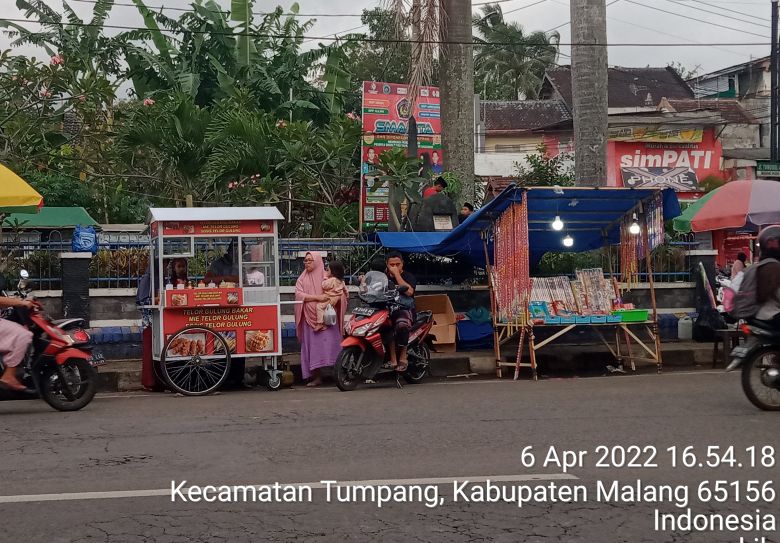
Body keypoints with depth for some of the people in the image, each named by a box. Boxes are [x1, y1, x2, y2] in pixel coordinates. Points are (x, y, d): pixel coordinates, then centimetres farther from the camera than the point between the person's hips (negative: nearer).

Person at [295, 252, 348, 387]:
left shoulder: (327, 277, 8)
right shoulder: (302, 279, 14)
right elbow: (299, 294, -2)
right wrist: (317, 297, -14)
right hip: (310, 317, 2)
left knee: (330, 343, -11)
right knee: (312, 346, -1)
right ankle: (317, 376, 1)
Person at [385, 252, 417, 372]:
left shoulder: (408, 276, 7)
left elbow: (409, 291, -14)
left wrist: (397, 274, -11)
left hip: (405, 309, -2)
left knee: (402, 324, -39)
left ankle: (403, 357, -24)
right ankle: (393, 359, -34)